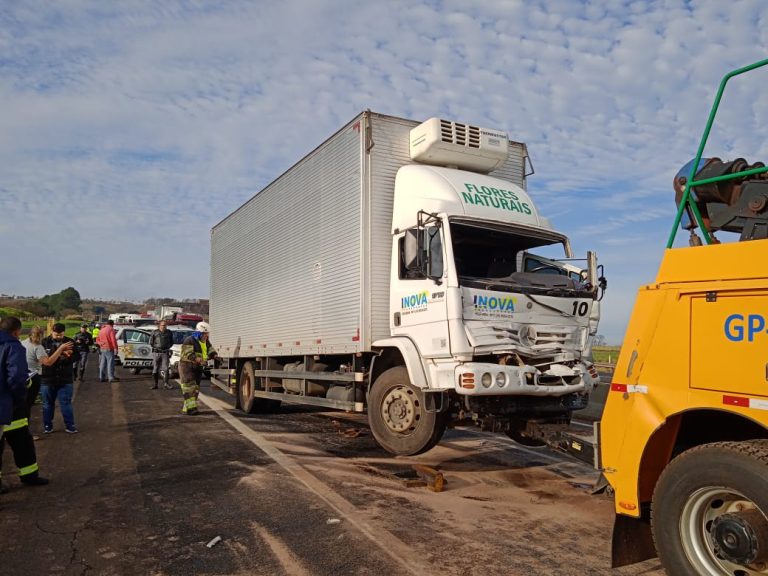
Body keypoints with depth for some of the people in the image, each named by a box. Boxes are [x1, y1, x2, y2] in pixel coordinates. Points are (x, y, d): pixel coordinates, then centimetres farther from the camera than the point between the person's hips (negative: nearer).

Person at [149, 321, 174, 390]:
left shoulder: (169, 333, 7)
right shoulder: (155, 332, 1)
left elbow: (171, 342, 18)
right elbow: (150, 342, 8)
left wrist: (167, 347, 8)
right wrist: (156, 347, 3)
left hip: (165, 353, 1)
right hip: (156, 353, -1)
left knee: (165, 368, -6)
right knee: (155, 369, 4)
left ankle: (165, 383, -1)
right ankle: (155, 384, 11)